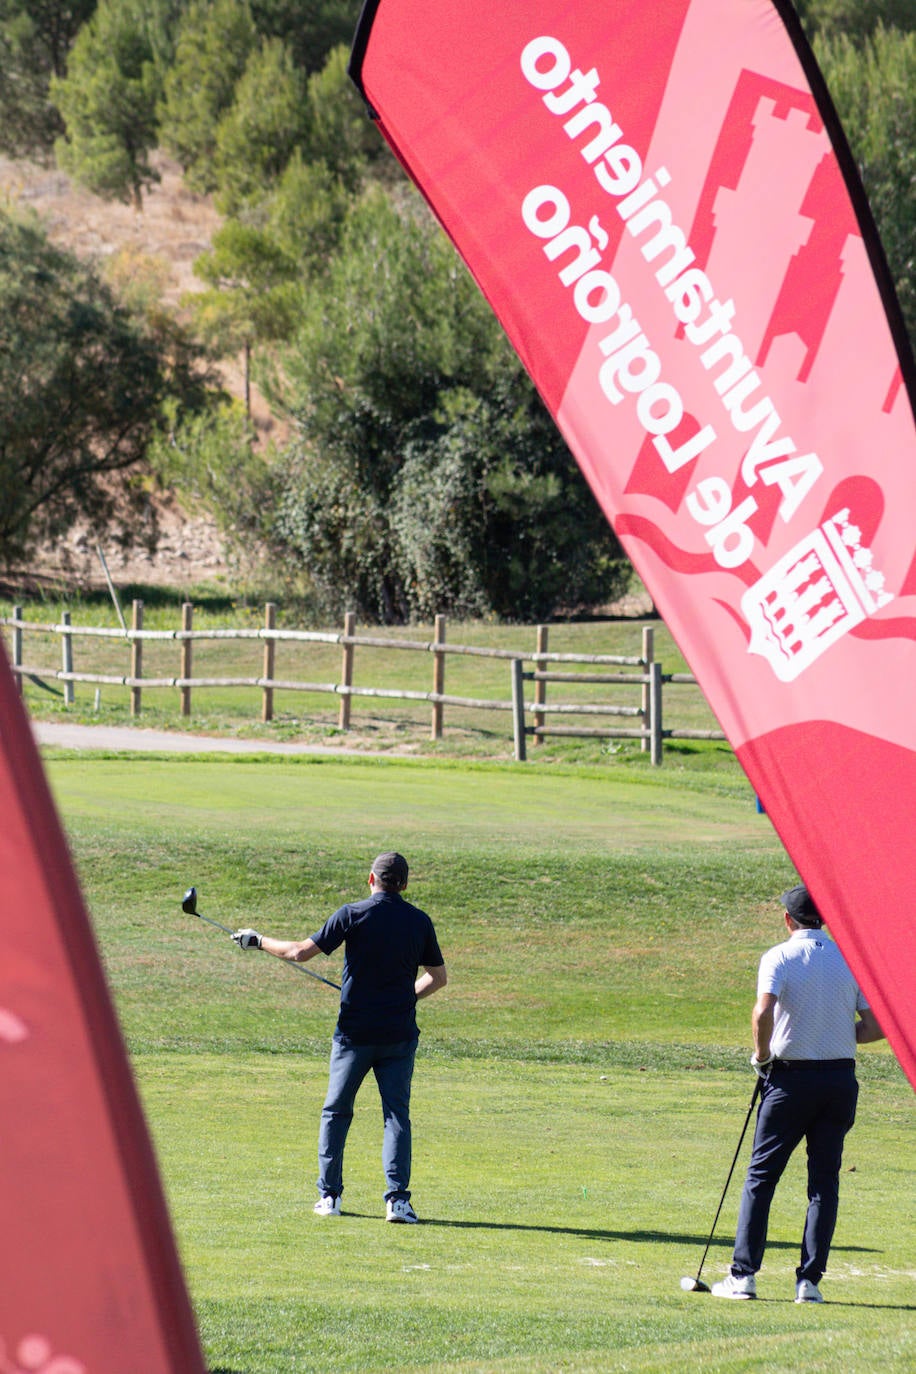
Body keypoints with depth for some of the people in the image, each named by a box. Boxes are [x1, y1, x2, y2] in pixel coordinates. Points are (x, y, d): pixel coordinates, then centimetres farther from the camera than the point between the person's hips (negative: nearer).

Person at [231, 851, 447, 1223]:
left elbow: (301, 952, -6)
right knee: (396, 1113, 2)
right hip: (399, 1033, 1)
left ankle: (329, 1195, 13)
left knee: (336, 1112, 13)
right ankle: (397, 1198, -11)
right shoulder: (419, 921, 2)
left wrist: (259, 941, 8)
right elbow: (438, 976, 12)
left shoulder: (353, 914, -7)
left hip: (354, 1031, -1)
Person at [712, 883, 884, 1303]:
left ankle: (743, 1274, 2)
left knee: (761, 1175, 6)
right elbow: (876, 1027, 2)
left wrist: (762, 1055, -7)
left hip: (792, 1077, -3)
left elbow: (763, 1012, -23)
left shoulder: (779, 957, -6)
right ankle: (809, 1280, 1)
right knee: (824, 1180, 7)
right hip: (840, 1077, 3)